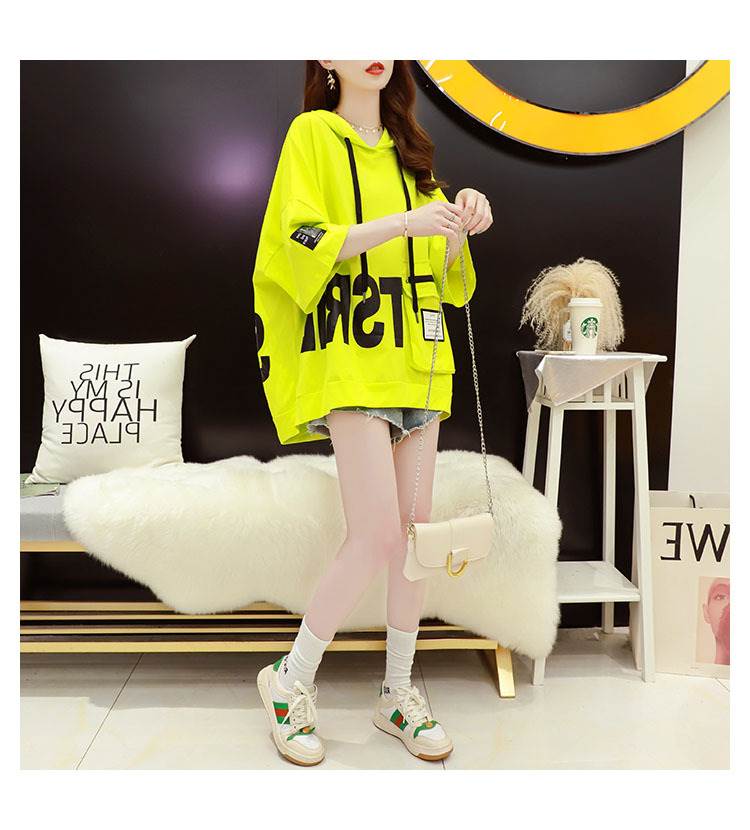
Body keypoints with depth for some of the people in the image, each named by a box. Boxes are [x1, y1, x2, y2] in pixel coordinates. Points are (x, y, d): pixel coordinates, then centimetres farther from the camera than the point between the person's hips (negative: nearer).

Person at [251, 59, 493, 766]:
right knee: (376, 537, -12)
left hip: (415, 359, 7)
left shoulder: (408, 150, 22)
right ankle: (291, 680, 12)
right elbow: (304, 243, -10)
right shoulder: (311, 133, 4)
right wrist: (403, 223, -18)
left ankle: (397, 693, 22)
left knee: (415, 531, 6)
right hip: (348, 360, -6)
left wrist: (460, 228, 0)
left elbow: (442, 272, 20)